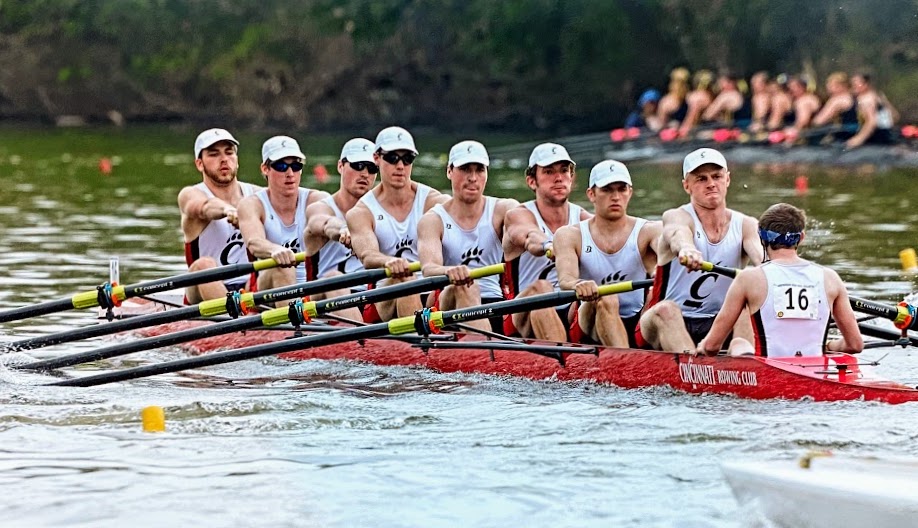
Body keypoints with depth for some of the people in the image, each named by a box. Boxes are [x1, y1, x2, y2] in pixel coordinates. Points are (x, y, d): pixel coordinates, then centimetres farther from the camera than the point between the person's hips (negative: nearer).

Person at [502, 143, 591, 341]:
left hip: (572, 315, 3)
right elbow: (530, 236, -27)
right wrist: (548, 248, -52)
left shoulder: (584, 219, 7)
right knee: (540, 288, -33)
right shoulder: (518, 216, -2)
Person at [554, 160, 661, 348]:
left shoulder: (647, 231, 4)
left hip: (638, 325, 2)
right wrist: (578, 285, -43)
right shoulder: (570, 235, 3)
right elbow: (565, 279, -16)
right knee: (605, 300, -34)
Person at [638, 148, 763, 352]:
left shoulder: (745, 225, 6)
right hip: (670, 324, -2)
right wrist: (686, 248, -56)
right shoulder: (676, 217, -3)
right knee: (666, 310, -35)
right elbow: (678, 233, -29)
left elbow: (759, 254, -17)